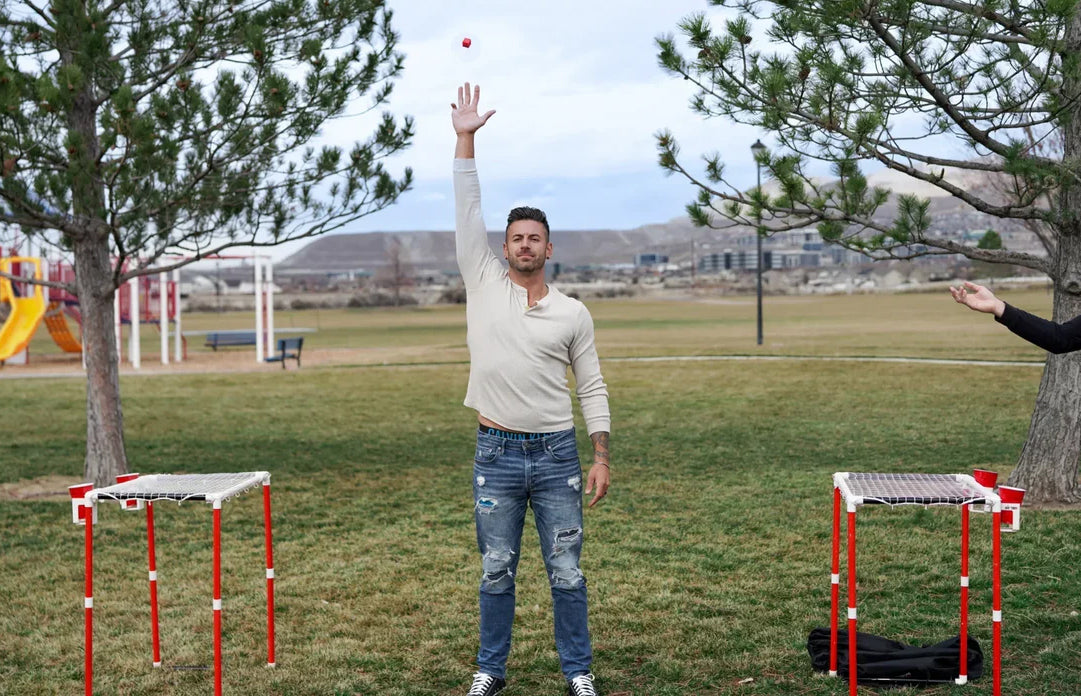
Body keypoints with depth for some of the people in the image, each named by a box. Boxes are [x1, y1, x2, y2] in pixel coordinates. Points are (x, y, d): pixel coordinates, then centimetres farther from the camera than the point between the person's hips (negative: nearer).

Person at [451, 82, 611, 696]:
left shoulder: (573, 313, 3)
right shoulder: (484, 286, 3)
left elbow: (593, 388, 5)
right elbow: (468, 211, -3)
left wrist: (602, 458, -2)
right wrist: (466, 138, -7)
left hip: (557, 454, 0)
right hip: (497, 454, 0)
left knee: (567, 571, 6)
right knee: (497, 571, 10)